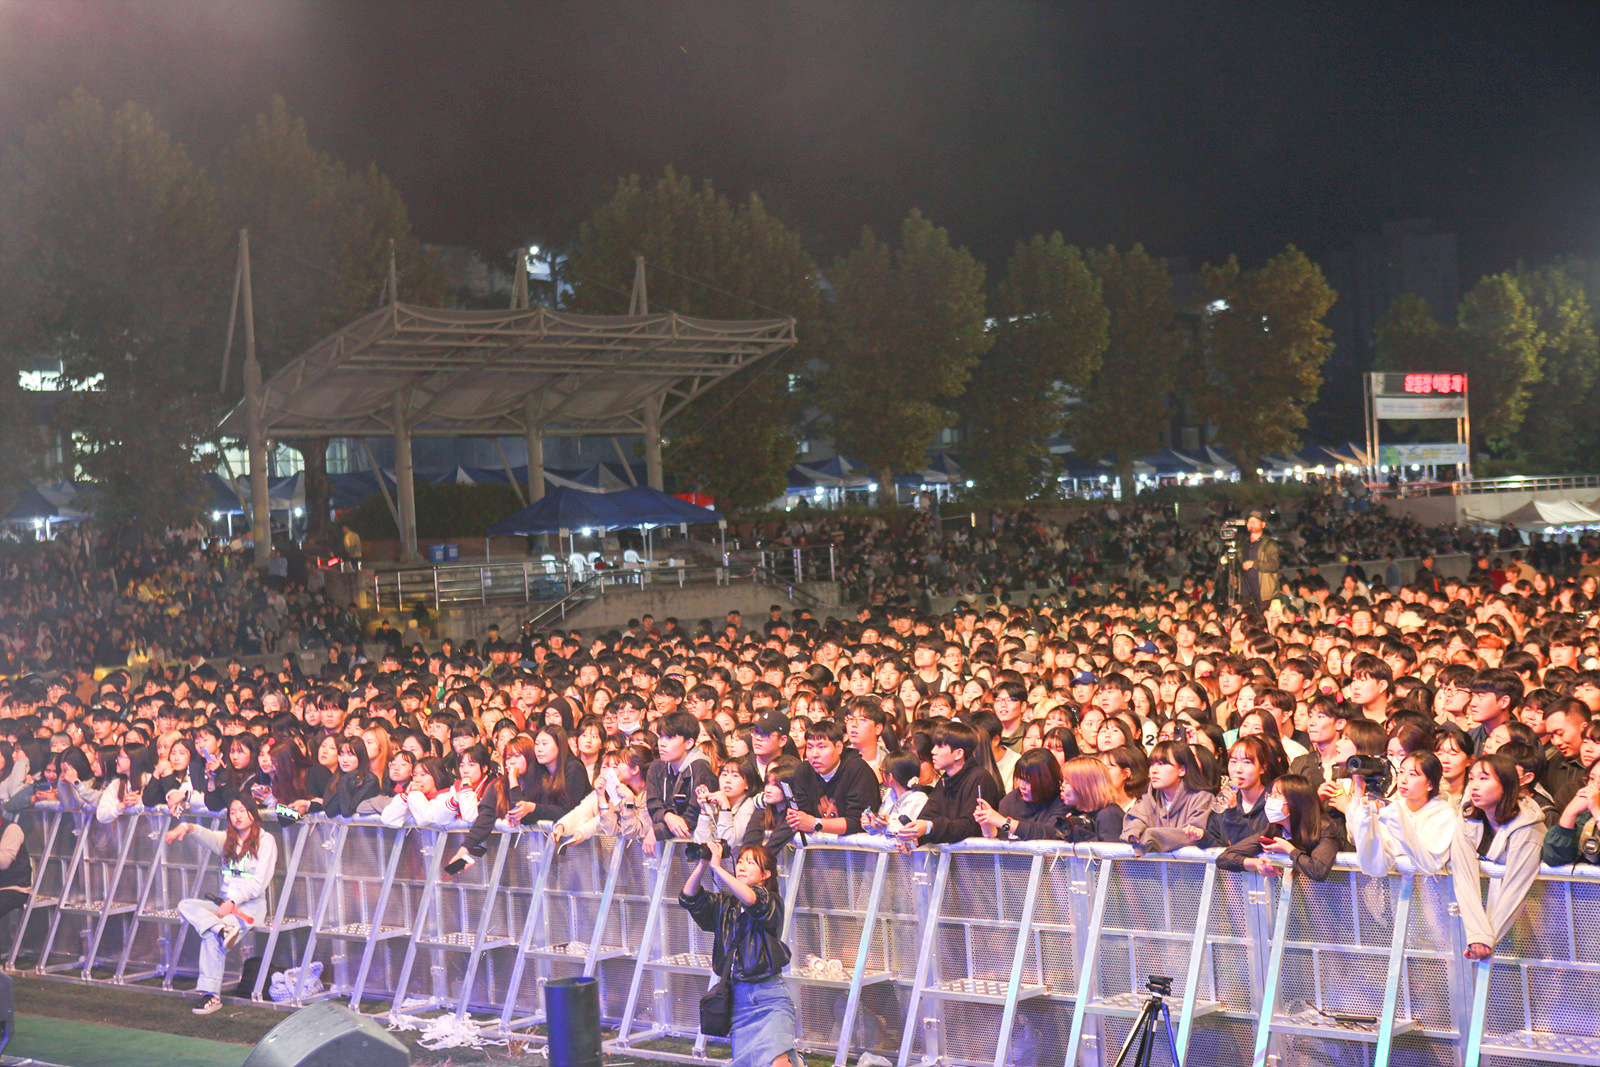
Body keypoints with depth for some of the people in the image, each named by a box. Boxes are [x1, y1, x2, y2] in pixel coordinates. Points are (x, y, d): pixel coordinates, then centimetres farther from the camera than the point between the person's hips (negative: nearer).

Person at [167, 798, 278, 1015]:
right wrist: (186, 828, -26)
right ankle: (223, 928, -39)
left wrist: (233, 901, -18)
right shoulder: (227, 839, 18)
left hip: (251, 905, -6)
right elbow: (206, 835, -4)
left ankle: (212, 995, -28)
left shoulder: (266, 841, 1)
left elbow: (259, 883, -7)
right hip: (226, 903, 6)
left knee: (211, 935, -30)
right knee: (185, 906, -18)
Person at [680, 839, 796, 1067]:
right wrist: (702, 864, -12)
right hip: (738, 998, 5)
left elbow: (751, 899, -25)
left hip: (769, 998, -5)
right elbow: (689, 899, -1)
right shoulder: (724, 904, 12)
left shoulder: (771, 901, -3)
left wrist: (717, 867, -24)